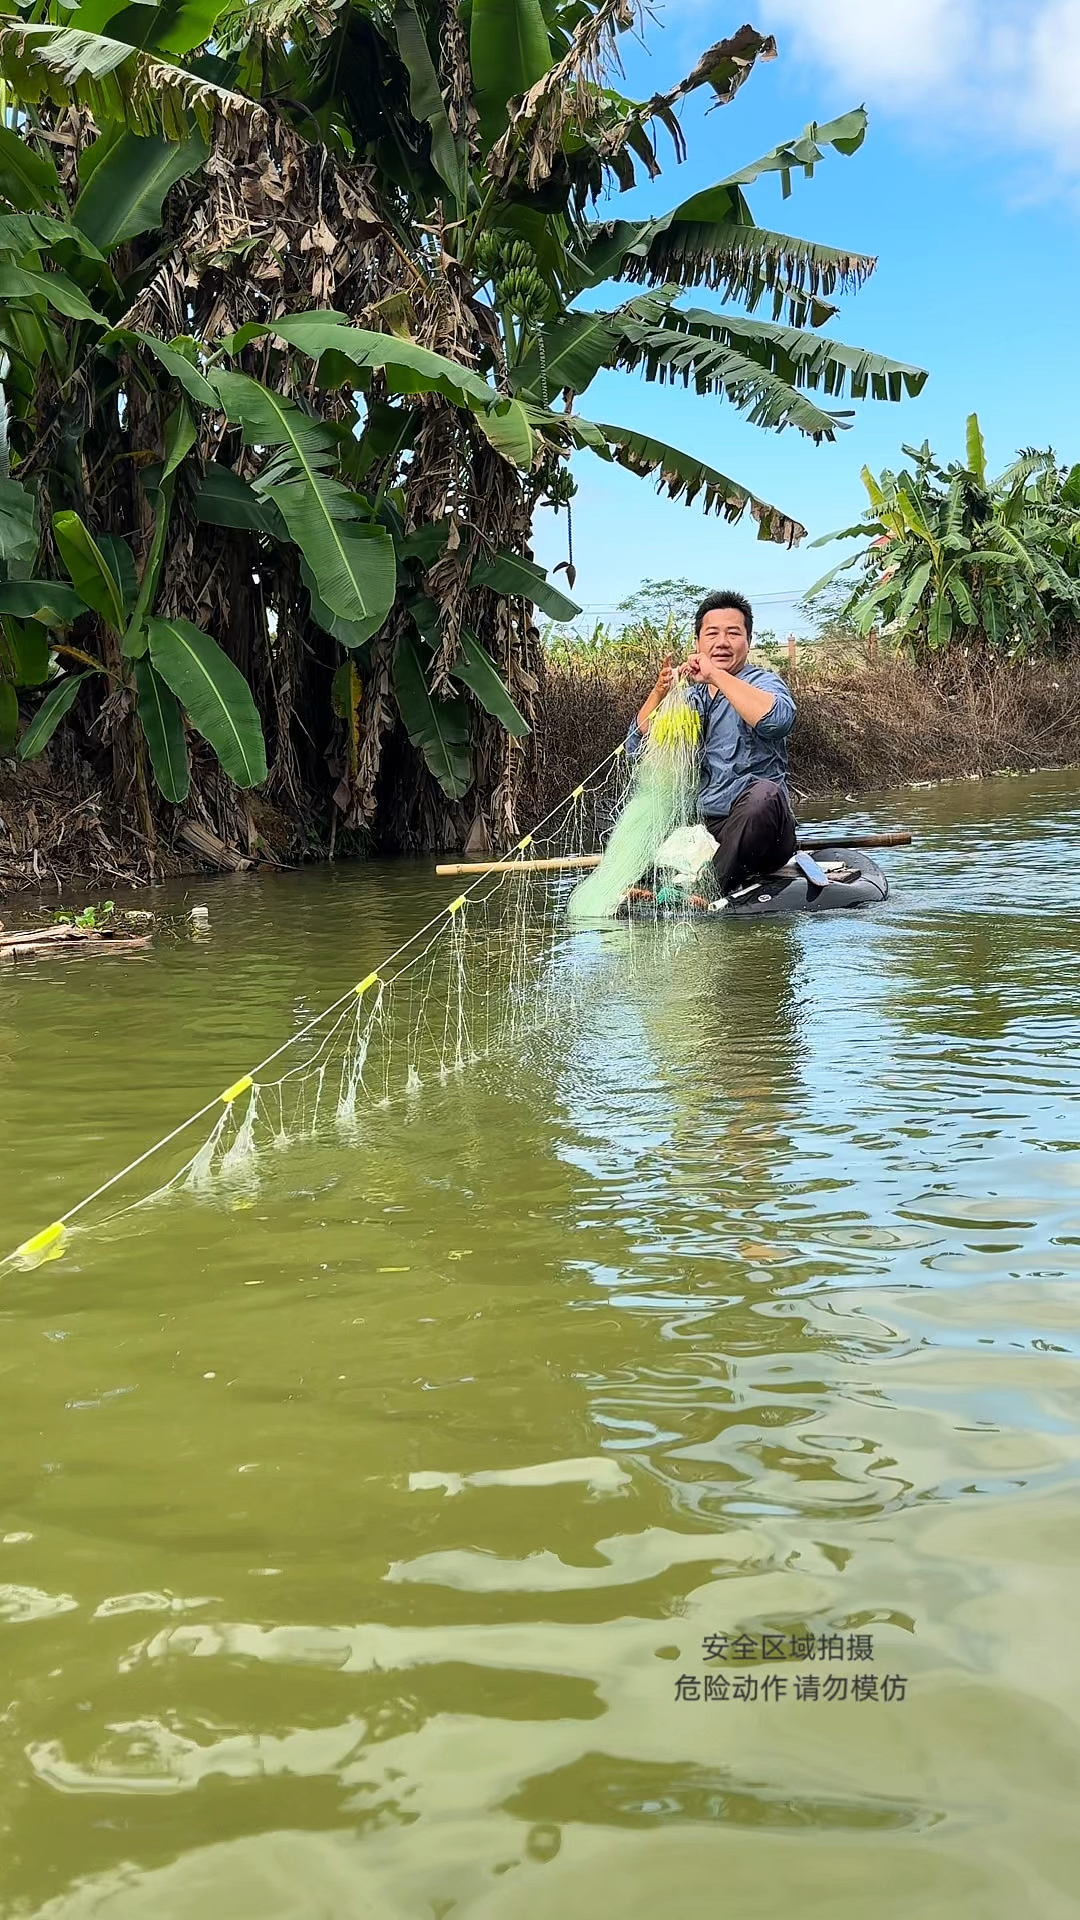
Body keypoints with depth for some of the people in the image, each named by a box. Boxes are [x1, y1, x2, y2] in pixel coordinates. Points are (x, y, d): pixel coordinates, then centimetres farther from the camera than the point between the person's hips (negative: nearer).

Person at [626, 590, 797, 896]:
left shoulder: (763, 683, 1)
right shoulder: (690, 696, 16)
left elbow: (778, 719, -25)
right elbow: (637, 747, 4)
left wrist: (716, 675, -23)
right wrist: (660, 691, -12)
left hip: (759, 832, -6)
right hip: (700, 828, 6)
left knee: (763, 794, -35)